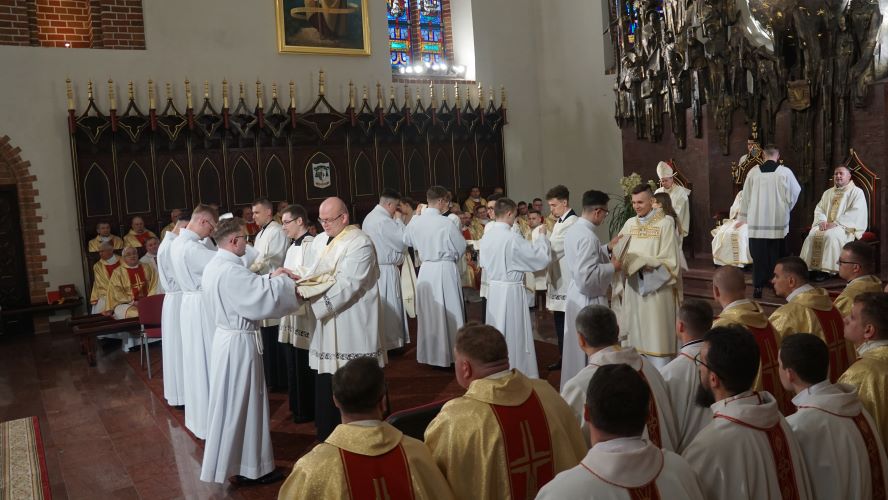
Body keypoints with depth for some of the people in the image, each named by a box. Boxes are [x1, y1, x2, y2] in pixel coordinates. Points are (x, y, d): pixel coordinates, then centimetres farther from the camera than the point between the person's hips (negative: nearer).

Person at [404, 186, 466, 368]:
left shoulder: (415, 222, -2)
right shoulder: (446, 223, -16)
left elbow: (407, 241, 16)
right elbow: (462, 246, -4)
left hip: (425, 270, 5)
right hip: (445, 270, -5)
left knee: (427, 313, 14)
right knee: (447, 312, 5)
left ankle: (428, 353, 24)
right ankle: (448, 354, 12)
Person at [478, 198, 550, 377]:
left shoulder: (486, 236, 1)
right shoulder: (512, 238, -19)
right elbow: (541, 257, -14)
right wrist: (543, 237, 1)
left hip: (493, 288, 7)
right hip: (511, 290, -7)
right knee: (514, 332, 3)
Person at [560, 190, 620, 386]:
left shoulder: (573, 229, 6)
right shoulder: (587, 236, -24)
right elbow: (587, 277, -28)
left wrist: (607, 248, 13)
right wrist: (612, 267, -16)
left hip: (575, 298, 10)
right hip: (588, 301, -10)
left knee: (577, 351, 20)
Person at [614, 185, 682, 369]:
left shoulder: (665, 223, -5)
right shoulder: (629, 224, 10)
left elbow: (669, 261, -10)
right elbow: (621, 257, 8)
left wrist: (640, 263, -18)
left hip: (656, 290, -5)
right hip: (632, 288, 5)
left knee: (656, 338, -2)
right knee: (635, 337, 9)